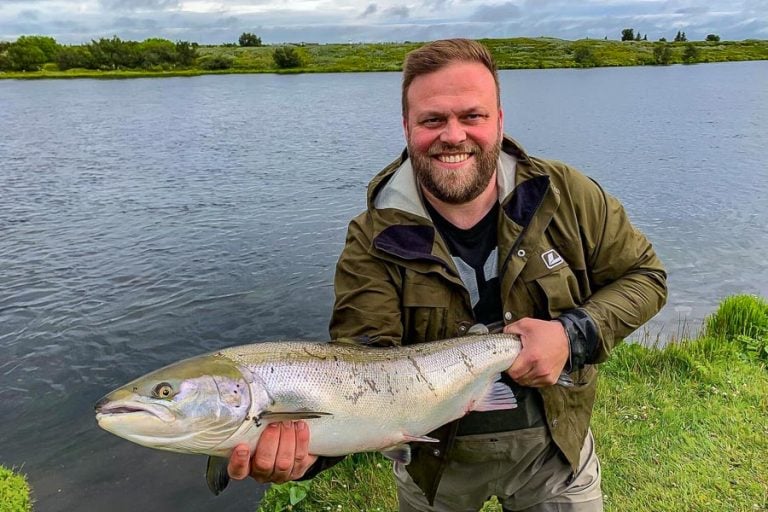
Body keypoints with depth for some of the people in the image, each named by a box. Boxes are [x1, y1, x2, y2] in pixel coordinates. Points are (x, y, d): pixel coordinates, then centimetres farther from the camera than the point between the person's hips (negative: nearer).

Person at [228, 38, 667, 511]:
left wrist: (575, 335, -23)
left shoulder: (567, 196, -16)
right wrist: (309, 437, -47)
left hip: (554, 443, 1)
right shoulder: (374, 242, -20)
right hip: (436, 456, 0)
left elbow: (644, 276, -5)